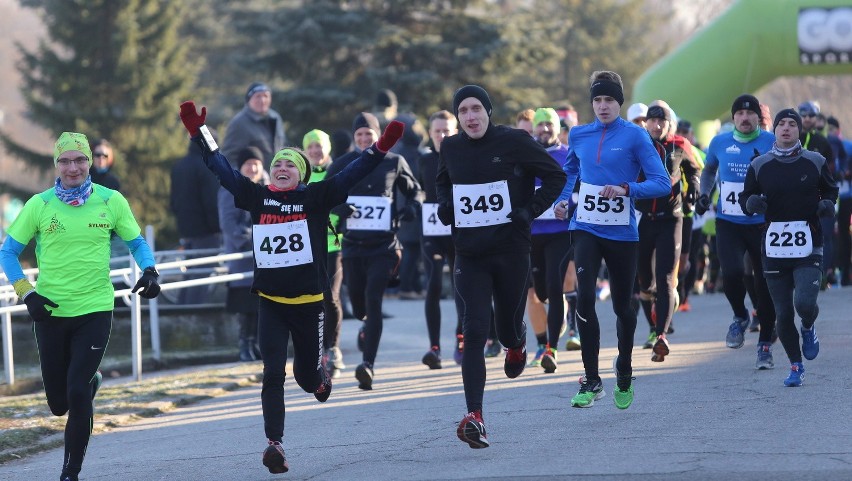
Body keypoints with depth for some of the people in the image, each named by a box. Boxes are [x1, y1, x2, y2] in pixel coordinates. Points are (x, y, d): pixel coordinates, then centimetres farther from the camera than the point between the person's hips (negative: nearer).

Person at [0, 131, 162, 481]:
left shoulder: (111, 201, -2)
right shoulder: (39, 204, -2)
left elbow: (137, 243, 11)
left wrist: (149, 271, -9)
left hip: (95, 311, -1)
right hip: (50, 312, 2)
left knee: (77, 394, -13)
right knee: (58, 402, 10)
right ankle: (91, 382, 46)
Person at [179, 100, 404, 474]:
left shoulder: (315, 198, -3)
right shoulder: (258, 197, 3)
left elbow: (352, 175, -10)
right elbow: (221, 169, 8)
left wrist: (381, 148, -21)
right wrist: (198, 133, 5)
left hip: (308, 301, -1)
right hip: (270, 302, 1)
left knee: (306, 376, 11)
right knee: (273, 375, -8)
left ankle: (319, 374, 48)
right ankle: (274, 443, -9)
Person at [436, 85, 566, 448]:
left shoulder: (514, 142, -7)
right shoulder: (451, 148, 4)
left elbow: (555, 176, 0)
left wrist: (531, 210, -11)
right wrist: (445, 207, 5)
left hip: (512, 252, -2)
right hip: (470, 255, 2)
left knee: (507, 327, 10)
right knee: (474, 333, -12)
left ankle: (516, 345, 52)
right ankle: (474, 418, -17)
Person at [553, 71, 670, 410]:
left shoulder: (635, 136, -7)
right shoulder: (579, 136, 6)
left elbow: (662, 183, -11)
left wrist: (626, 189, -25)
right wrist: (562, 199, 8)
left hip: (622, 232, -2)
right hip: (585, 229, 2)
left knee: (622, 305, 10)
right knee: (584, 297, -17)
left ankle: (624, 374, 35)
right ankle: (591, 381, -11)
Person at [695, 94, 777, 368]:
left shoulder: (771, 143, -3)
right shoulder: (720, 143, 6)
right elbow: (709, 170, 24)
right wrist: (704, 194, 8)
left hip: (763, 223, -1)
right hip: (728, 223, 1)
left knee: (765, 284, 2)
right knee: (732, 273, -20)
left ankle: (765, 345, 17)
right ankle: (740, 316, 12)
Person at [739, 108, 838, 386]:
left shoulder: (815, 163, 3)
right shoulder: (760, 166, 4)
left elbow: (830, 189, 18)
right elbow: (745, 199, 11)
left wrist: (827, 204, -4)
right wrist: (752, 203, -12)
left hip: (808, 246, -1)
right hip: (774, 246, 1)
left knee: (805, 302, -20)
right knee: (783, 314, 3)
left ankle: (808, 328, 17)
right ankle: (796, 367, 22)